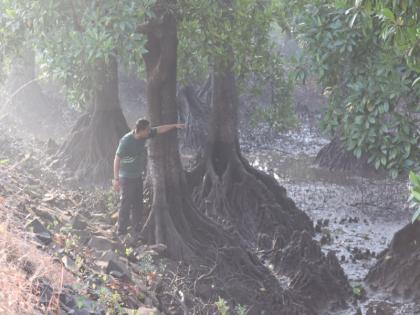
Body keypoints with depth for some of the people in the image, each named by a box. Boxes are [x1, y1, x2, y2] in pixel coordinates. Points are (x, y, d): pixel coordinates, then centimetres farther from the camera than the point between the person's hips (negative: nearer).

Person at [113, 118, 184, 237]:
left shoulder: (144, 136, -2)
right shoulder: (126, 141, -24)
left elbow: (159, 130, 11)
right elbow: (117, 159, -20)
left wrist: (175, 125, 8)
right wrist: (116, 179, -22)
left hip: (138, 176, 8)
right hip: (127, 178, -8)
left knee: (138, 204, 17)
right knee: (126, 205, -6)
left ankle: (137, 228, 29)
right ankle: (121, 231, 3)